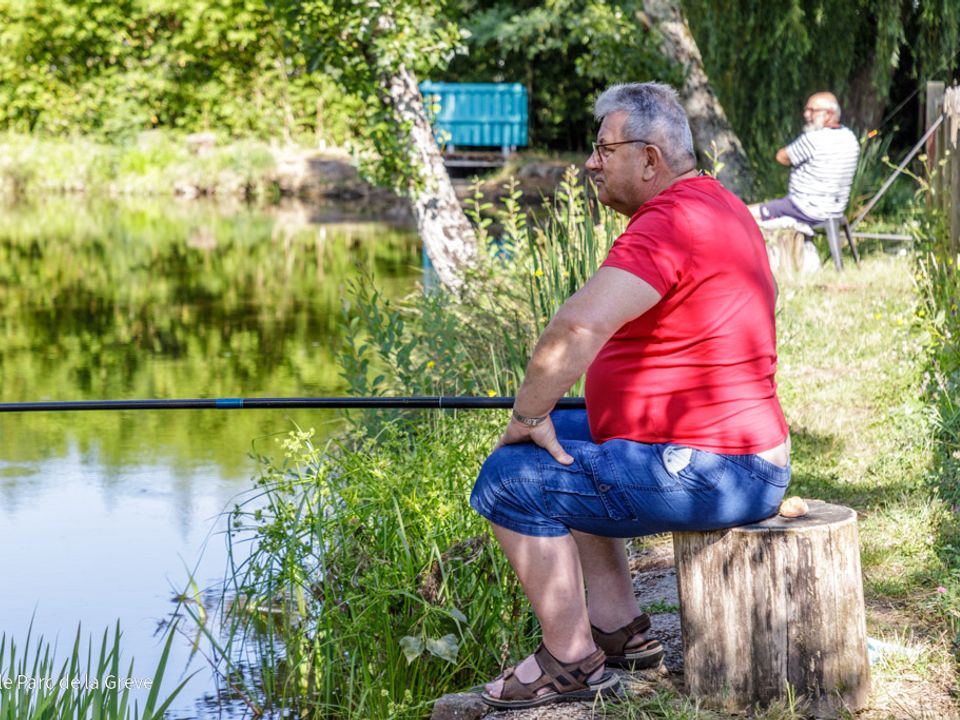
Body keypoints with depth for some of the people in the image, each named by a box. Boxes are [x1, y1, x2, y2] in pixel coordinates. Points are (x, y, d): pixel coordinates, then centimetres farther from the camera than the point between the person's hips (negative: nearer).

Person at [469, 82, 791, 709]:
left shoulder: (668, 224, -21)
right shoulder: (720, 204, 13)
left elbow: (579, 326, -36)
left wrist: (531, 411, -19)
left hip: (704, 475, -11)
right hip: (747, 452, 11)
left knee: (513, 480, -11)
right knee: (566, 443, 26)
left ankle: (572, 661, -3)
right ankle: (621, 628, 22)